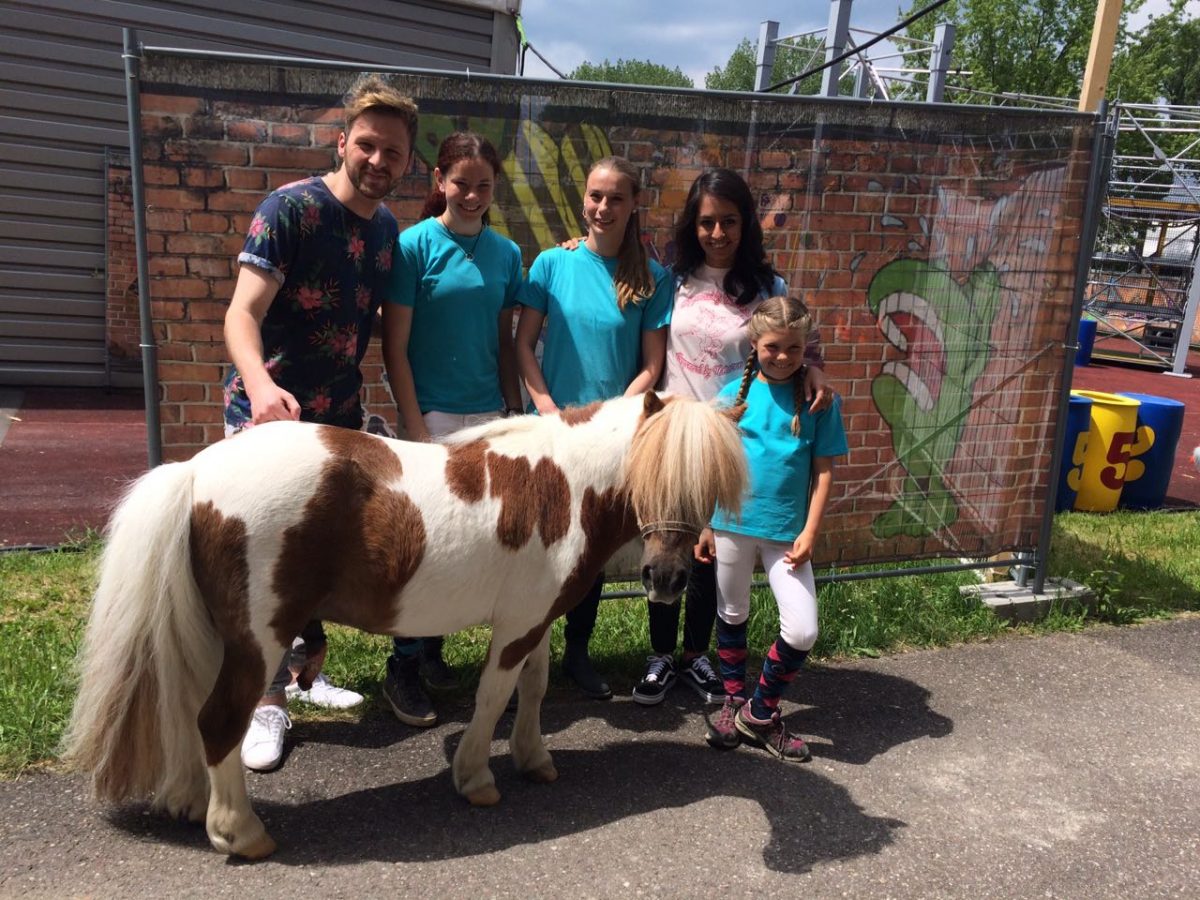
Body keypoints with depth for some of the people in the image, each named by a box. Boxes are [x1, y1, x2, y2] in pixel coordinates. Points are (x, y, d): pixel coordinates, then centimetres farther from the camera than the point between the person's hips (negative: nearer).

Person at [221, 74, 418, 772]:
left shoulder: (387, 227, 6)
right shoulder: (290, 209, -15)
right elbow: (243, 312, -24)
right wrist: (260, 382, -42)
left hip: (340, 416, 7)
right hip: (269, 414, -6)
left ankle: (307, 671, 33)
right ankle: (269, 702, 10)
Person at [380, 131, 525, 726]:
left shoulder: (505, 253, 7)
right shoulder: (416, 245, -6)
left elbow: (506, 343, 11)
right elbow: (394, 347, -8)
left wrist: (515, 414, 7)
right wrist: (415, 428, -12)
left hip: (488, 415, 5)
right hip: (431, 414, -4)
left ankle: (431, 649, 28)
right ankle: (403, 670, 13)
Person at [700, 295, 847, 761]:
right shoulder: (734, 393, -1)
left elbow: (823, 471, -3)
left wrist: (809, 533, -9)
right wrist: (705, 524, 3)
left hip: (787, 531, -1)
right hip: (733, 523, 1)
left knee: (803, 631, -6)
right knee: (732, 616, 15)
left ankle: (760, 713, 17)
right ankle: (734, 701, 37)